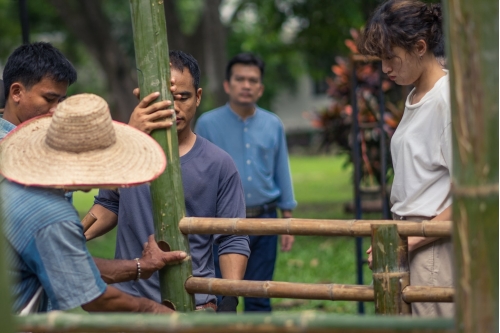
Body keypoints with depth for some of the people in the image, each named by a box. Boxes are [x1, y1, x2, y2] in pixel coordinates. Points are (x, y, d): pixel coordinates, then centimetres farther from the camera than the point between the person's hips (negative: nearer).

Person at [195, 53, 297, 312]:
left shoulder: (273, 125, 6)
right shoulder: (208, 124, -3)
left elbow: (282, 174, 10)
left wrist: (288, 220, 7)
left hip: (264, 221, 3)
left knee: (259, 298, 8)